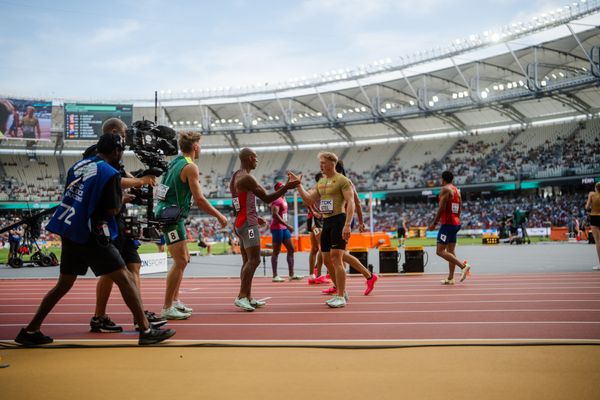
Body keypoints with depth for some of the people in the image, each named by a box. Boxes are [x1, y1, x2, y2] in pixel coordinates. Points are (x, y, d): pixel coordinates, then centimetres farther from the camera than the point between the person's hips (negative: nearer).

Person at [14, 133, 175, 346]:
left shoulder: (78, 166, 11)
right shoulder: (110, 173, -11)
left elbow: (72, 197, 17)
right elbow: (112, 210, -12)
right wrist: (122, 198, 8)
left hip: (69, 233, 8)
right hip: (92, 236, -8)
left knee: (64, 284, 18)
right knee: (125, 279, -4)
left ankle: (30, 331, 22)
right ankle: (146, 330, -5)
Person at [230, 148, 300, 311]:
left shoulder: (235, 177, 16)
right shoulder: (247, 178, -15)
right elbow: (267, 198, -16)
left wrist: (255, 217, 25)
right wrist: (286, 187, -15)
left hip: (239, 223, 10)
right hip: (248, 224, -10)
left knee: (247, 261, 11)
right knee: (254, 260, -11)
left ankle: (248, 297, 12)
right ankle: (241, 296, -14)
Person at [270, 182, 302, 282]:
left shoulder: (283, 199, 16)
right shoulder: (277, 200, -14)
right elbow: (275, 214, -26)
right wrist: (287, 225, -27)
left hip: (284, 228, 10)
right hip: (277, 228, -10)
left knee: (291, 249, 8)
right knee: (276, 252, -4)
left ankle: (292, 274, 12)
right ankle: (275, 276, 2)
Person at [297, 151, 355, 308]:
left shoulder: (342, 180, -7)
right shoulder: (320, 182, 17)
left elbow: (350, 203, -14)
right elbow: (309, 200, 14)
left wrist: (347, 225, -24)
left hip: (338, 220, -8)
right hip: (326, 222, 8)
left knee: (336, 258, -14)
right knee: (327, 260, 9)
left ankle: (341, 298, -8)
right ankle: (341, 292, 23)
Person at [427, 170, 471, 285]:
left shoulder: (445, 189, -11)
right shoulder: (457, 190, 16)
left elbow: (441, 208, -18)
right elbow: (460, 209, 18)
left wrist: (434, 223, -14)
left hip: (447, 223, -9)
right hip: (456, 223, 9)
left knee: (440, 251, -10)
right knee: (450, 251, 10)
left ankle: (463, 266, -19)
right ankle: (450, 278, 10)